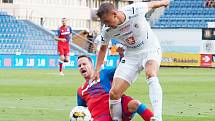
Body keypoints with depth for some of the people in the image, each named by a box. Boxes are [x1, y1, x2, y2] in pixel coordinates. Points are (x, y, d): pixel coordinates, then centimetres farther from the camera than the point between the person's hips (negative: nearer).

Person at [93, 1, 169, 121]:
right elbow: (103, 48, 9)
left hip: (150, 49, -4)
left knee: (151, 74, -37)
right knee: (114, 93, -12)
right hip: (131, 55, 4)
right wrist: (97, 70, 5)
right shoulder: (107, 30, -12)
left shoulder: (135, 10, -24)